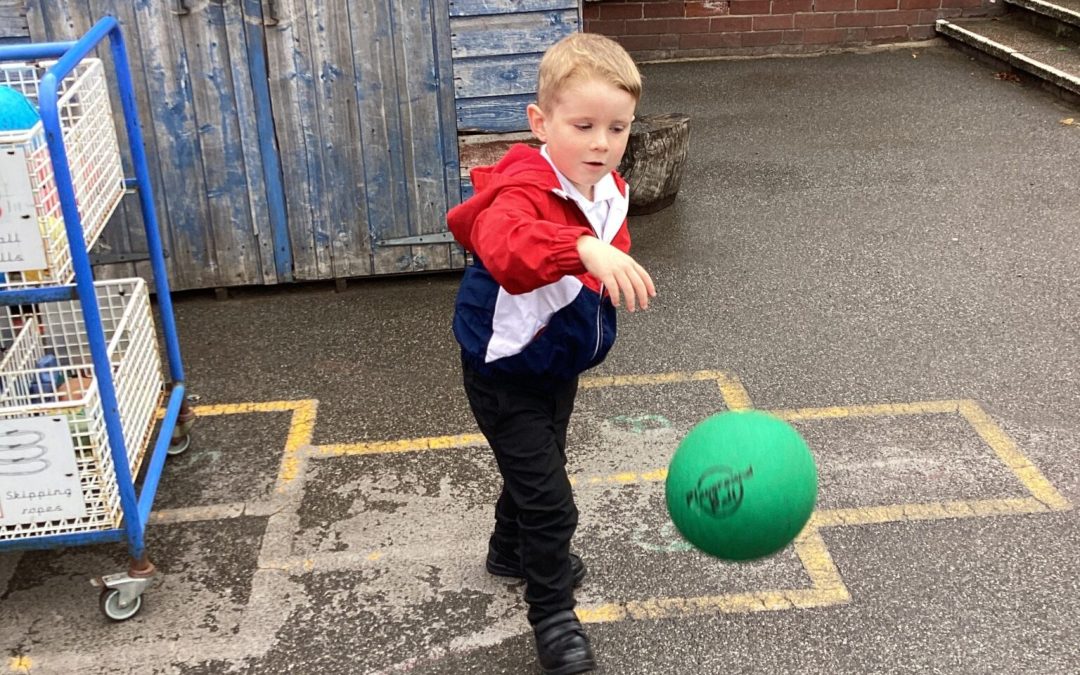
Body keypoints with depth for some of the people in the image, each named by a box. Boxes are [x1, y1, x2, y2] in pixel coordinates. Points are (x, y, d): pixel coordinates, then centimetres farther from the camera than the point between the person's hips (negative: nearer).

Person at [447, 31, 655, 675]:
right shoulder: (528, 189, -33)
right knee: (549, 499, -5)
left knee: (540, 465, 28)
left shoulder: (609, 189, -6)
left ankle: (513, 551, 55)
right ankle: (553, 614, 18)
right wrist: (584, 249, -71)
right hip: (506, 373, -8)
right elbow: (504, 243, -59)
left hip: (561, 364, 8)